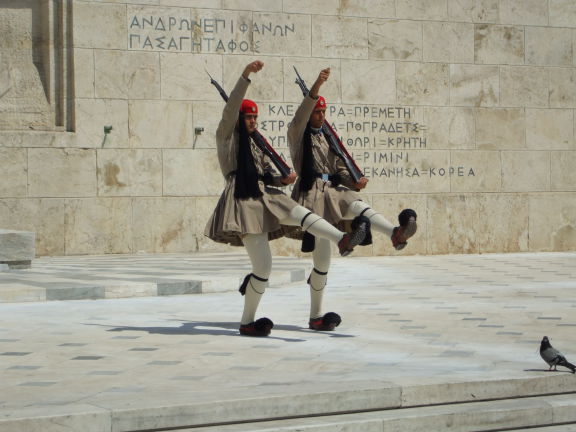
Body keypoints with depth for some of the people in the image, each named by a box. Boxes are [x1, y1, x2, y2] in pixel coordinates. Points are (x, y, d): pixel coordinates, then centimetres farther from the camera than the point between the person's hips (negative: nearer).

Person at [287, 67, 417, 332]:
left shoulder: (327, 137, 18)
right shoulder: (297, 134, 1)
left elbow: (340, 168, 16)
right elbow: (301, 115, -20)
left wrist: (354, 182, -6)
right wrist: (316, 87, -34)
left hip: (332, 190, 5)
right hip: (311, 193, -5)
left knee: (357, 205, -31)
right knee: (322, 257, -6)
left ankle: (396, 234, -57)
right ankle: (315, 317, 4)